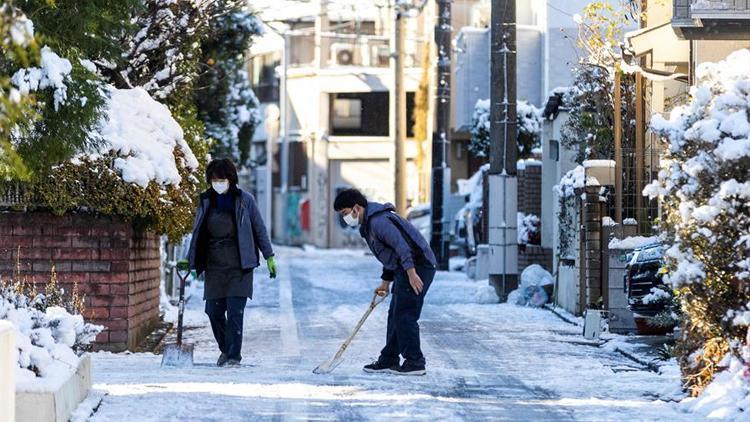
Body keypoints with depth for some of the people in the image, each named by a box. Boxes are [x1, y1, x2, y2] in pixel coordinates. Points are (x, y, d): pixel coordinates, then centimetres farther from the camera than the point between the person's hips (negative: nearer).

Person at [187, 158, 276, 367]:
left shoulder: (245, 199, -1)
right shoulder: (206, 201, 8)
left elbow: (259, 229, 5)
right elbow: (198, 232, 14)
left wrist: (269, 257, 3)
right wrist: (191, 261, 10)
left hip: (239, 265, -4)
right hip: (215, 265, 4)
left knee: (235, 311, -10)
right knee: (214, 311, 3)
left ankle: (233, 356, -3)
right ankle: (226, 350, 23)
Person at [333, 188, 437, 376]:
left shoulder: (378, 221, -17)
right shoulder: (369, 224, 18)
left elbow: (401, 245, -25)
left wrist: (411, 273, -29)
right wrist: (386, 282, 27)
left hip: (417, 266, -11)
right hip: (404, 269, 11)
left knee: (404, 316, -9)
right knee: (395, 316, 14)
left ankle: (415, 363, -5)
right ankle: (388, 360, 21)